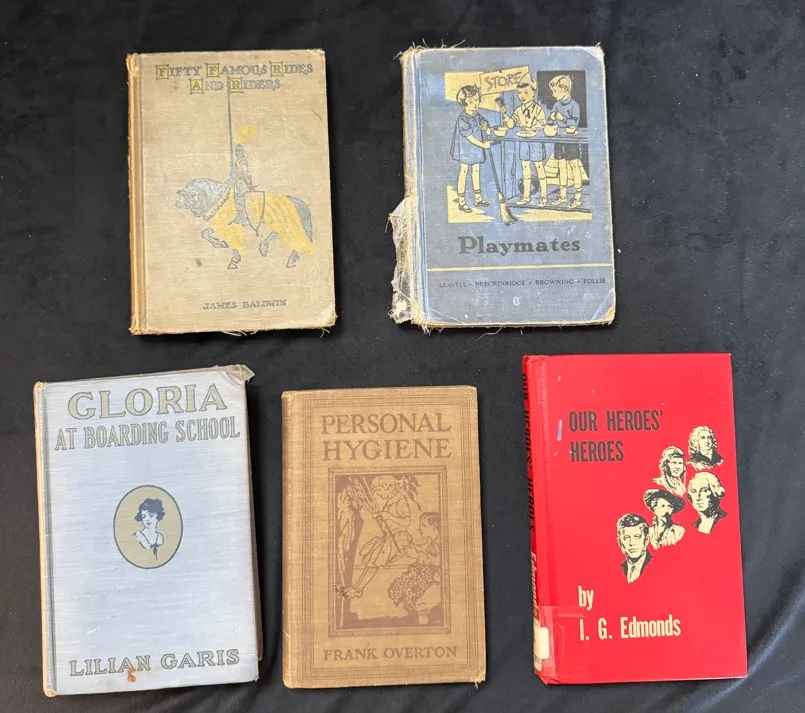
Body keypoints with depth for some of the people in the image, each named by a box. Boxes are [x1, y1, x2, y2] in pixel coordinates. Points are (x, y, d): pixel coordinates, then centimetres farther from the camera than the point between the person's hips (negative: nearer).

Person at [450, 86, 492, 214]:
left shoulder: (477, 116, 4)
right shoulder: (462, 119, -19)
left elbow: (487, 131, 8)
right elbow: (469, 137, -23)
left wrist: (486, 128, -16)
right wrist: (482, 144, -25)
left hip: (476, 149, 8)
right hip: (465, 150, -7)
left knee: (476, 172, 15)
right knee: (463, 173, -1)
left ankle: (478, 199, 27)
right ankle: (461, 203, 4)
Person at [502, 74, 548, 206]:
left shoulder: (538, 109, -7)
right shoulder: (519, 110, 9)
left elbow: (541, 123, -16)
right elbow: (511, 124, 5)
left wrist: (531, 128, -29)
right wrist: (505, 115, -10)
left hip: (536, 140, -6)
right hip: (523, 140, 6)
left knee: (539, 166, -1)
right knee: (524, 166, 8)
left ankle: (543, 197, 5)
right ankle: (526, 196, 16)